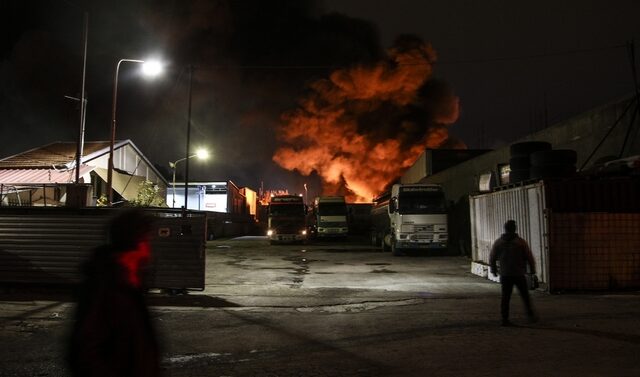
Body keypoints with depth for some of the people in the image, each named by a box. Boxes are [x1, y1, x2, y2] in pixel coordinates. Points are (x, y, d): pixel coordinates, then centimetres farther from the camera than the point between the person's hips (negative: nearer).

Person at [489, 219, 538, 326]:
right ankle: (531, 315, 19)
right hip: (519, 274, -2)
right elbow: (529, 257, -3)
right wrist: (532, 269, 12)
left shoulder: (498, 242, 0)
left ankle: (505, 319, 3)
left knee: (505, 297, 4)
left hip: (505, 275, 2)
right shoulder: (521, 242, -6)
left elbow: (492, 258, 5)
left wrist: (493, 269, 21)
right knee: (525, 296, 12)